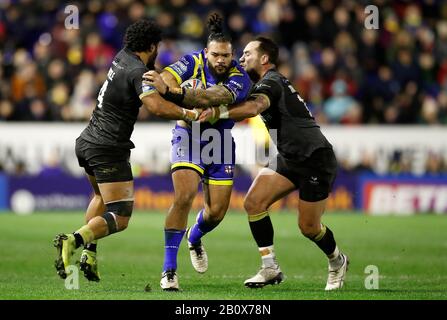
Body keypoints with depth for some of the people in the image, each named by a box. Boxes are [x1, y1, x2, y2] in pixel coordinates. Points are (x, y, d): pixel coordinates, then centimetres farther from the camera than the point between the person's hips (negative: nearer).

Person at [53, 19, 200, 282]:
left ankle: (89, 251, 17)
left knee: (103, 196, 32)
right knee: (120, 218, -8)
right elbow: (157, 106, -32)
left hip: (86, 142, 9)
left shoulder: (122, 58, 9)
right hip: (109, 149, -9)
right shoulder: (138, 72, -16)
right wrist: (189, 114, -24)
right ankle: (74, 240, -30)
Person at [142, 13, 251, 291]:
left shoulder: (240, 79, -22)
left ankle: (195, 238, 42)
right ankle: (169, 268, -16)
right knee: (184, 196, -22)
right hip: (189, 136, -1)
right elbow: (166, 79, -26)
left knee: (217, 212, 4)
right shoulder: (194, 62, -14)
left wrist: (170, 92, -51)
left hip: (220, 142, 1)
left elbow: (214, 98, -40)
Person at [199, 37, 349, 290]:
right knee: (254, 203, -9)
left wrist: (217, 112, -46)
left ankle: (338, 262, 28)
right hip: (288, 159, 9)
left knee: (308, 227, -1)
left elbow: (252, 108, -39)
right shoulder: (268, 83, 13)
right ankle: (271, 268, -4)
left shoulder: (271, 82, -18)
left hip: (316, 159, -9)